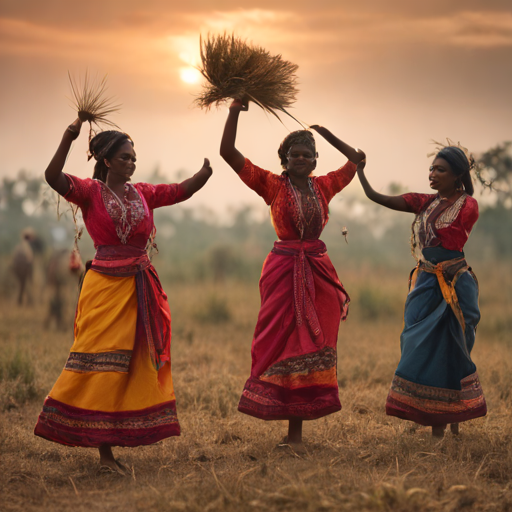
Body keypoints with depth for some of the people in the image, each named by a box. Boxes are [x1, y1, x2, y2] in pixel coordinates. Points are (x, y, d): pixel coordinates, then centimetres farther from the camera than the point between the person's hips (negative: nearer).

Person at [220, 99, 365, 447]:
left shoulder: (324, 186, 8)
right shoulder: (272, 185, -1)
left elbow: (357, 159, 21)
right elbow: (228, 151, -6)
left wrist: (325, 133, 13)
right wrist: (235, 110, -9)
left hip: (318, 271, 4)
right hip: (283, 271, -4)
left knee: (312, 345, 4)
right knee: (281, 343, -1)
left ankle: (297, 429, 10)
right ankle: (291, 428, 7)